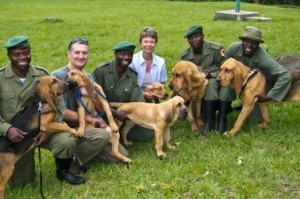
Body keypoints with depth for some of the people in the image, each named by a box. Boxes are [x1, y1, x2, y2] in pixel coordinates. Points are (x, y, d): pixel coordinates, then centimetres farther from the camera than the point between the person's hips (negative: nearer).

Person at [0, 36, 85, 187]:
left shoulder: (42, 74, -3)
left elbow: (58, 104, -6)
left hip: (43, 128, 1)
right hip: (15, 134, 0)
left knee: (67, 141, -29)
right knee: (19, 183, 3)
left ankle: (62, 171, 4)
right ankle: (26, 161, 39)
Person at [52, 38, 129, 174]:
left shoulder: (89, 78, 8)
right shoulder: (58, 76, -13)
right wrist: (89, 118, -15)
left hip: (89, 127, 7)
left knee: (122, 156, 1)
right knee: (103, 134, -32)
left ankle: (83, 150, 14)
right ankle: (72, 161, -12)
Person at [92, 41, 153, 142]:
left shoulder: (133, 76, -1)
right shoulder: (101, 71, -14)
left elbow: (138, 102, -5)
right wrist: (115, 113, -24)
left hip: (125, 115, 5)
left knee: (147, 134, -6)